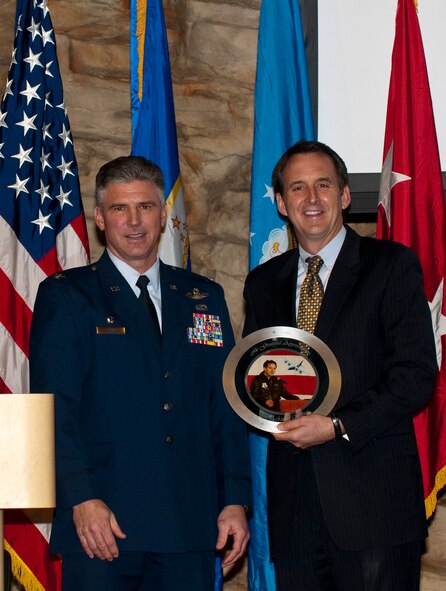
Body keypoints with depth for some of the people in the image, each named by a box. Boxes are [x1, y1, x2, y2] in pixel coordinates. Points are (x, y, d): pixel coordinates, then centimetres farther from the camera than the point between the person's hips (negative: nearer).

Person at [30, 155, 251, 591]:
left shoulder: (204, 298, 14)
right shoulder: (65, 297, 3)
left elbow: (226, 407, 12)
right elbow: (53, 409, -5)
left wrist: (235, 499, 4)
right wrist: (82, 498, -15)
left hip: (190, 524, 3)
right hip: (102, 524, -3)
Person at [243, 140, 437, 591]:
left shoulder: (391, 265, 1)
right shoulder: (263, 282, 16)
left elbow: (416, 373, -6)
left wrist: (338, 426, -14)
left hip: (372, 499, -4)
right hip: (293, 497, 4)